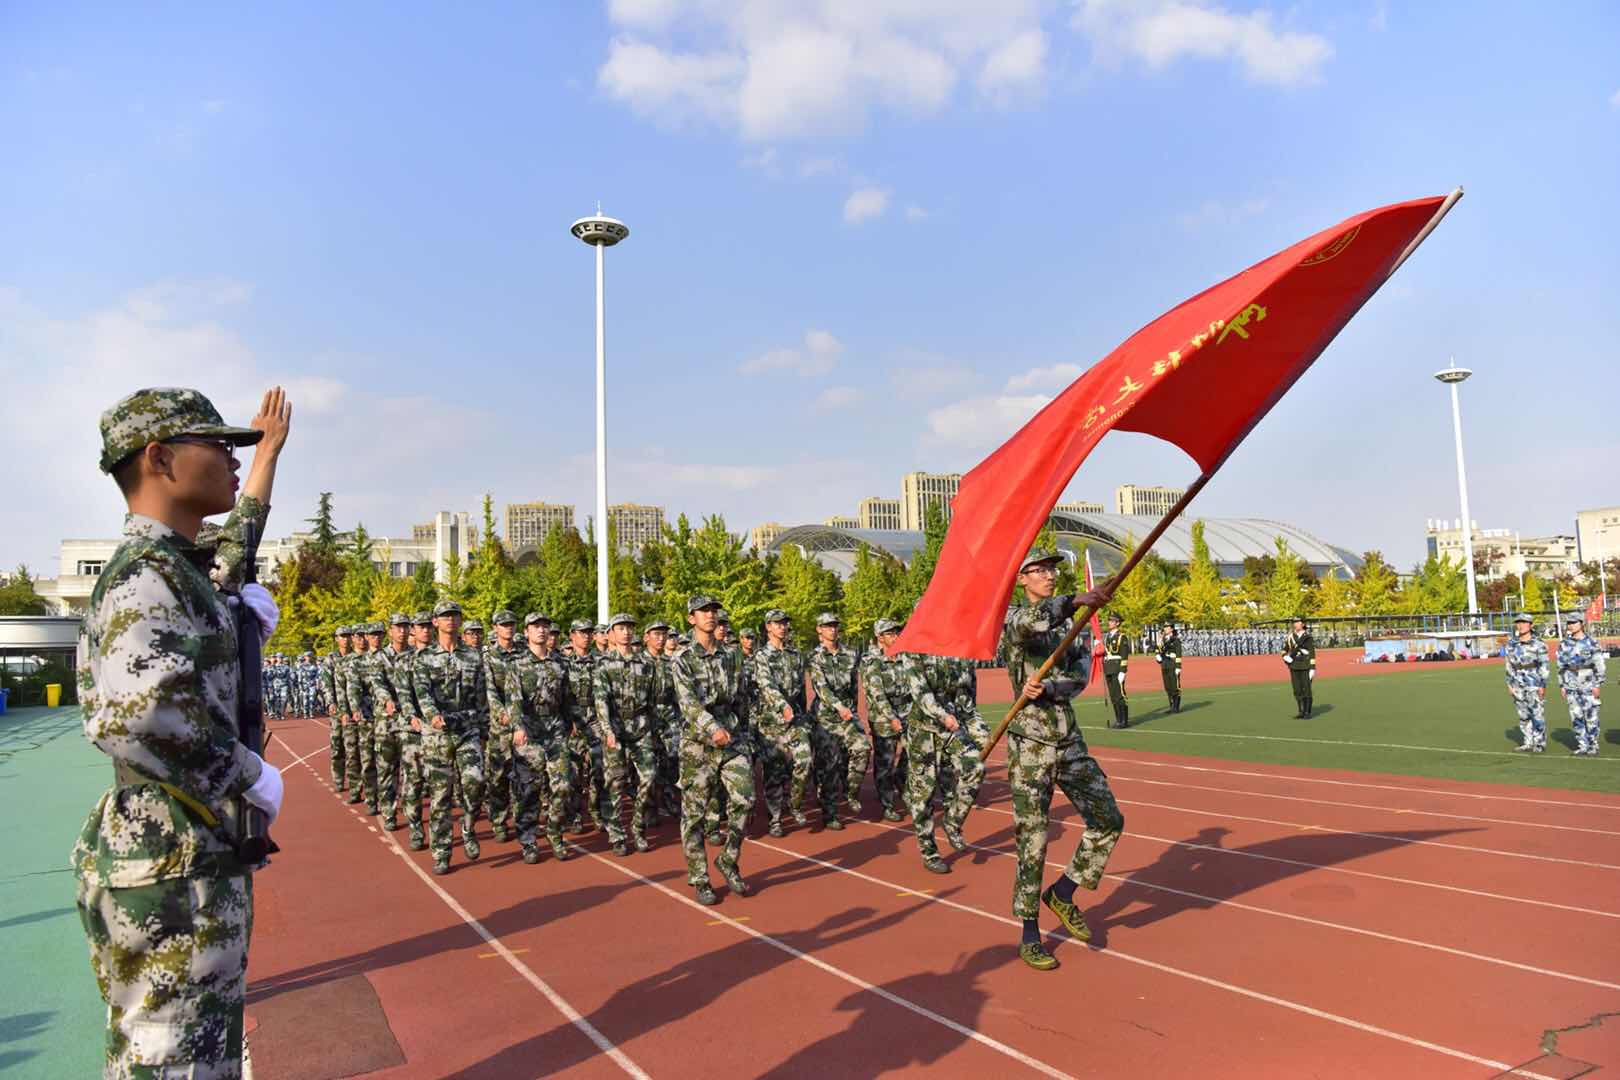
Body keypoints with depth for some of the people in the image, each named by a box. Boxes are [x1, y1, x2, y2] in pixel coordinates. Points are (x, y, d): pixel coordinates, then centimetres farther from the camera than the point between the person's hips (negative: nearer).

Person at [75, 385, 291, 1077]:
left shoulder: (178, 566, 11)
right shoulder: (146, 577, -19)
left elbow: (239, 536, 37)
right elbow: (137, 715, -37)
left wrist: (270, 449, 41)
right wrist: (255, 777, -24)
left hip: (199, 862, 10)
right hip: (175, 874, -10)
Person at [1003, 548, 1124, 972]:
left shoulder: (1073, 624, 10)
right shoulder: (1013, 619, -6)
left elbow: (1079, 677, -4)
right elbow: (1029, 621, -33)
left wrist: (1047, 688, -23)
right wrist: (1074, 601, -46)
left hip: (1069, 741, 6)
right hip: (1030, 745, -6)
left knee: (1108, 820, 5)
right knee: (1032, 839, -1)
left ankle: (1062, 893, 24)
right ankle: (1029, 936, 12)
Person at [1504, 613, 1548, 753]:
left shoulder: (1538, 644, -5)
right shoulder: (1511, 644, 8)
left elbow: (1544, 666, -6)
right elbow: (1509, 665, 10)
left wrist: (1542, 685, -10)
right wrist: (1510, 684, 7)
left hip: (1534, 684, -4)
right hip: (1518, 685, 4)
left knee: (1538, 714, -2)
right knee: (1523, 716, 8)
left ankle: (1540, 743, 7)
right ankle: (1528, 742, 16)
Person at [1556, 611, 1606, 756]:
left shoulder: (1592, 643, -3)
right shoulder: (1564, 645, 7)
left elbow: (1600, 665, -4)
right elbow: (1561, 667, 12)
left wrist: (1598, 685, -8)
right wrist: (1562, 686, 9)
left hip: (1589, 686, -3)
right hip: (1572, 687, 3)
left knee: (1591, 717, 0)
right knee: (1576, 717, 3)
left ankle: (1593, 746, 11)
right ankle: (1582, 746, 12)